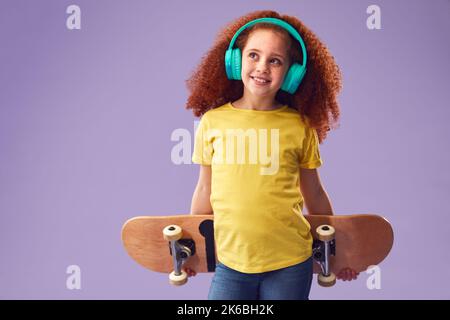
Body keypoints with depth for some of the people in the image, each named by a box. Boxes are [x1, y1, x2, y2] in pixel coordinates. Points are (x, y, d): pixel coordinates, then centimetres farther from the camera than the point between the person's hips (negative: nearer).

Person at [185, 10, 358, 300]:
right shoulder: (212, 121, -2)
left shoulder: (300, 126, -4)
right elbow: (206, 190, 9)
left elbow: (314, 193, 8)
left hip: (291, 264, 0)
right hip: (231, 260, 1)